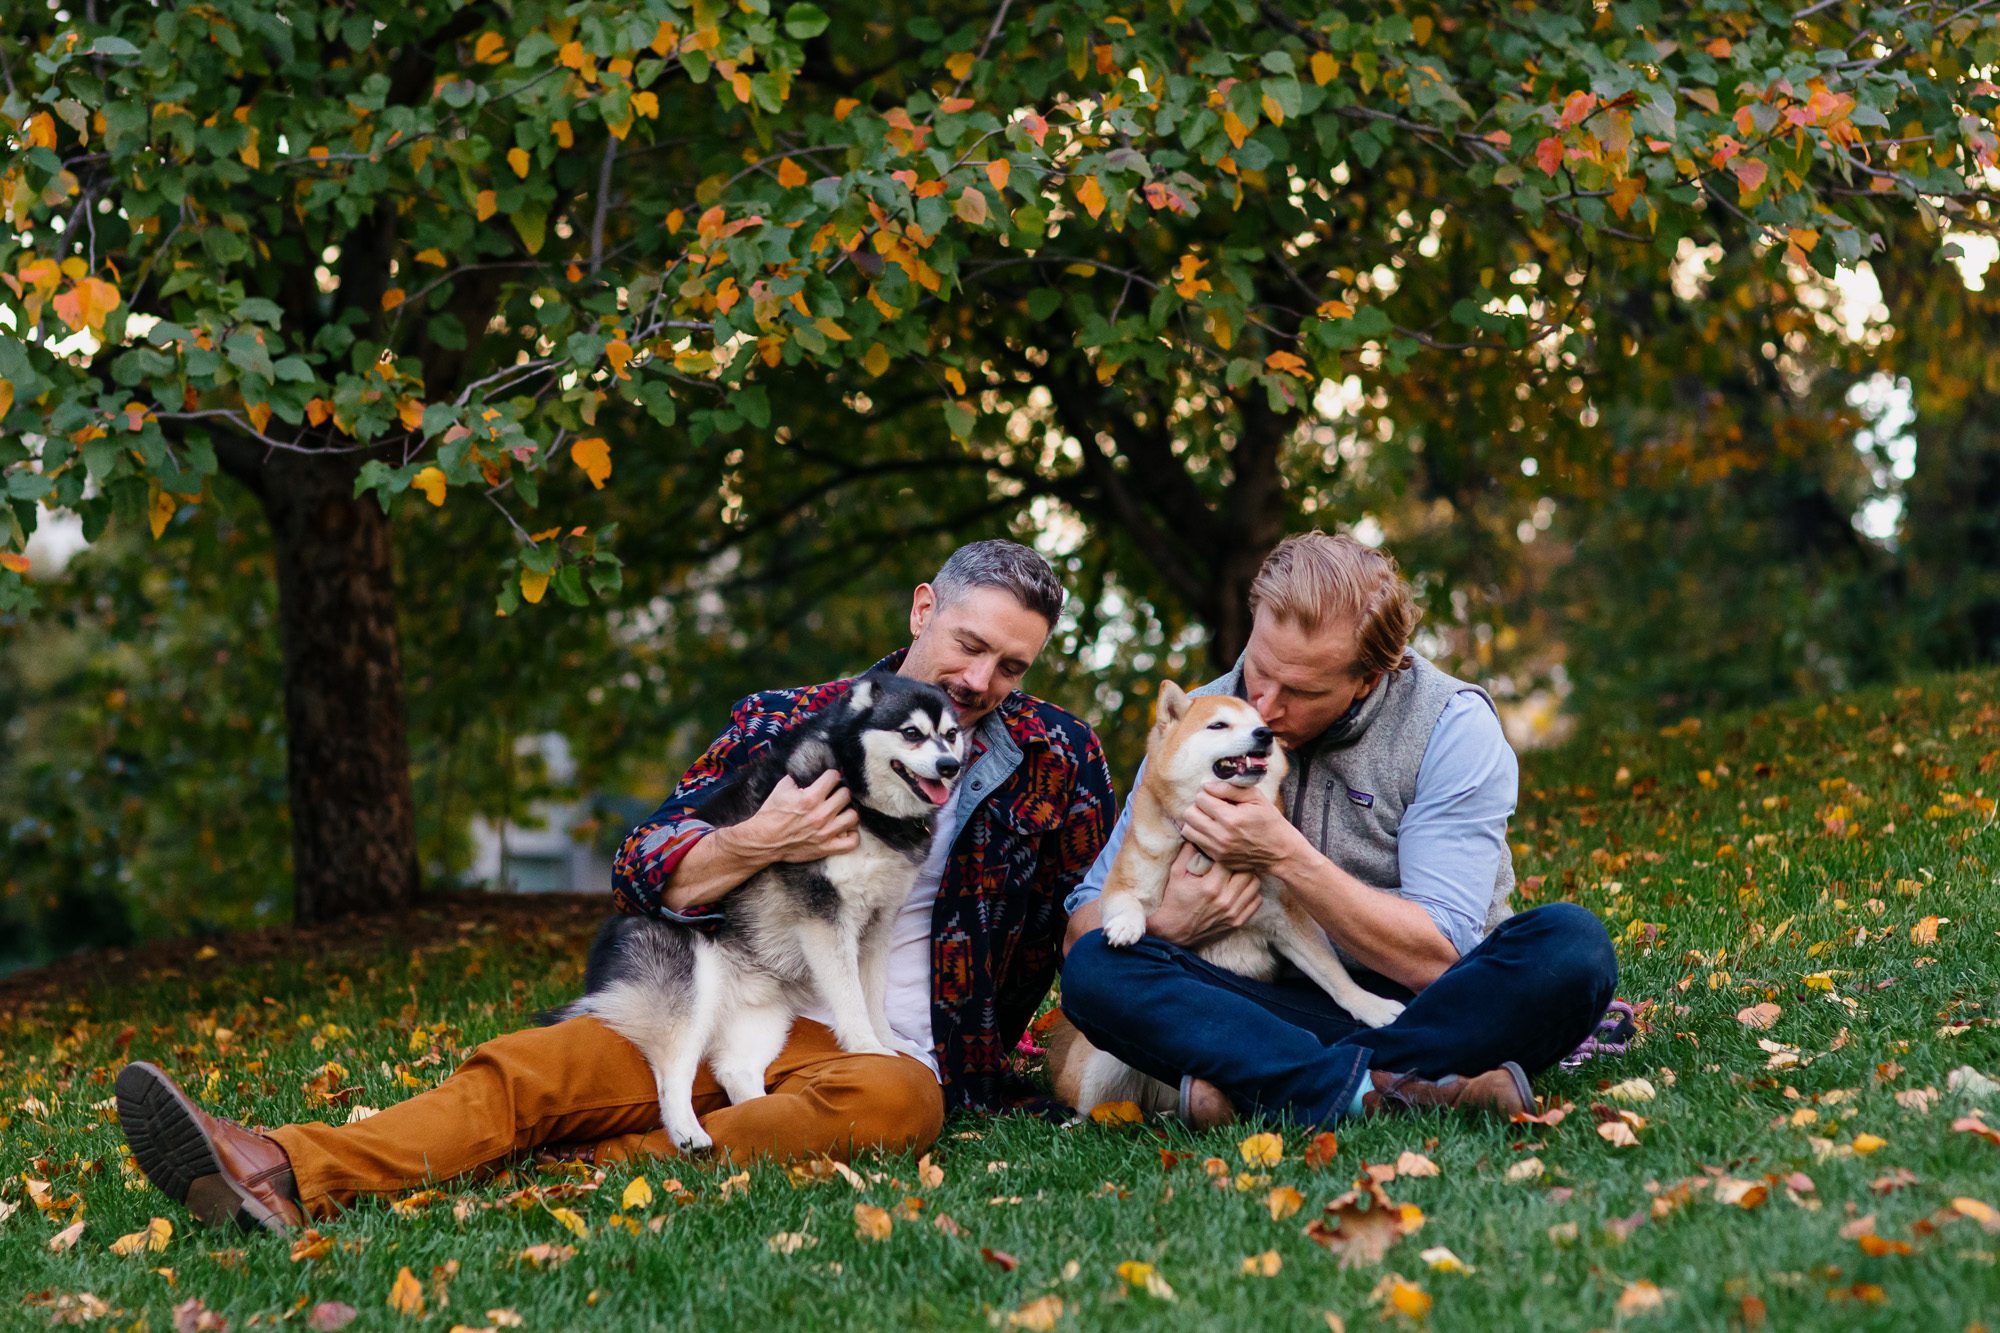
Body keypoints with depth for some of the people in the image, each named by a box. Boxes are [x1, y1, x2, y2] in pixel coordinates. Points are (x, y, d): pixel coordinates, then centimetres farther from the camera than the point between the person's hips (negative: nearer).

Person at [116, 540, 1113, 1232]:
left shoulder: (1054, 758, 8)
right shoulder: (786, 722, 11)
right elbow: (638, 870, 7)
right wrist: (755, 844, -11)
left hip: (888, 1048, -2)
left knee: (892, 1100, -39)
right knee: (532, 1065, -24)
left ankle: (579, 1177, -46)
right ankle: (291, 1173, -47)